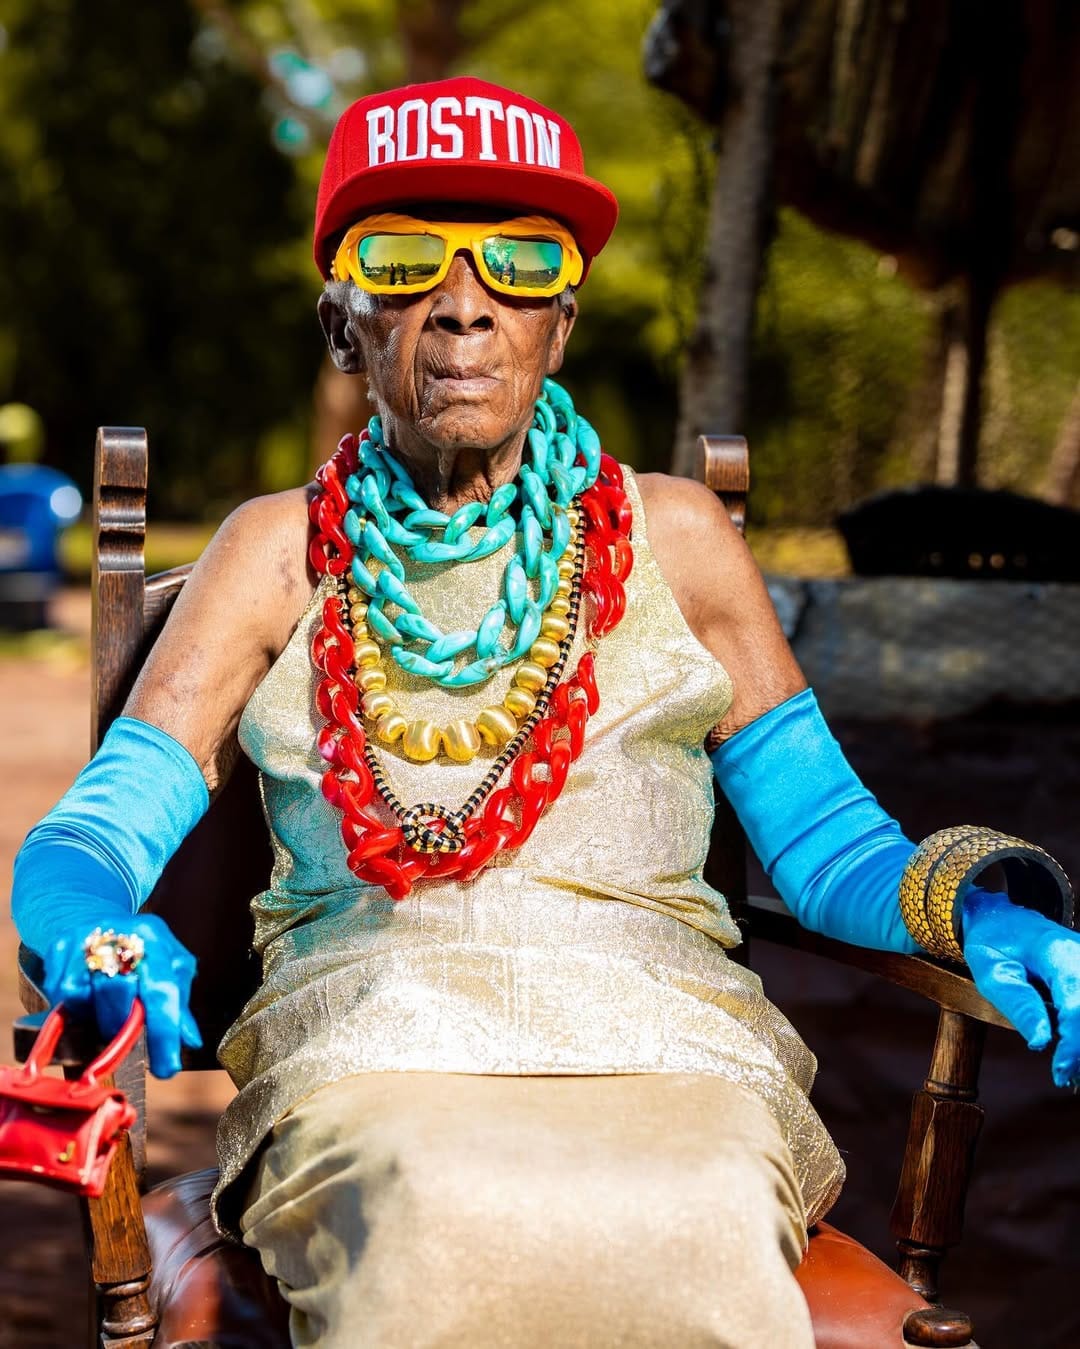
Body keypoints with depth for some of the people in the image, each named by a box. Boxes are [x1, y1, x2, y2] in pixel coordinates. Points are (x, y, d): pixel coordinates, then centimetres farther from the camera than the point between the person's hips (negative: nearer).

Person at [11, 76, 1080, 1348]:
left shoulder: (670, 535, 16)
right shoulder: (282, 551, 15)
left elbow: (824, 842, 14)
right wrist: (102, 935, -16)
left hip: (659, 1037, 1)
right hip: (371, 1045, -1)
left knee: (709, 1240, -33)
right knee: (437, 1221, -36)